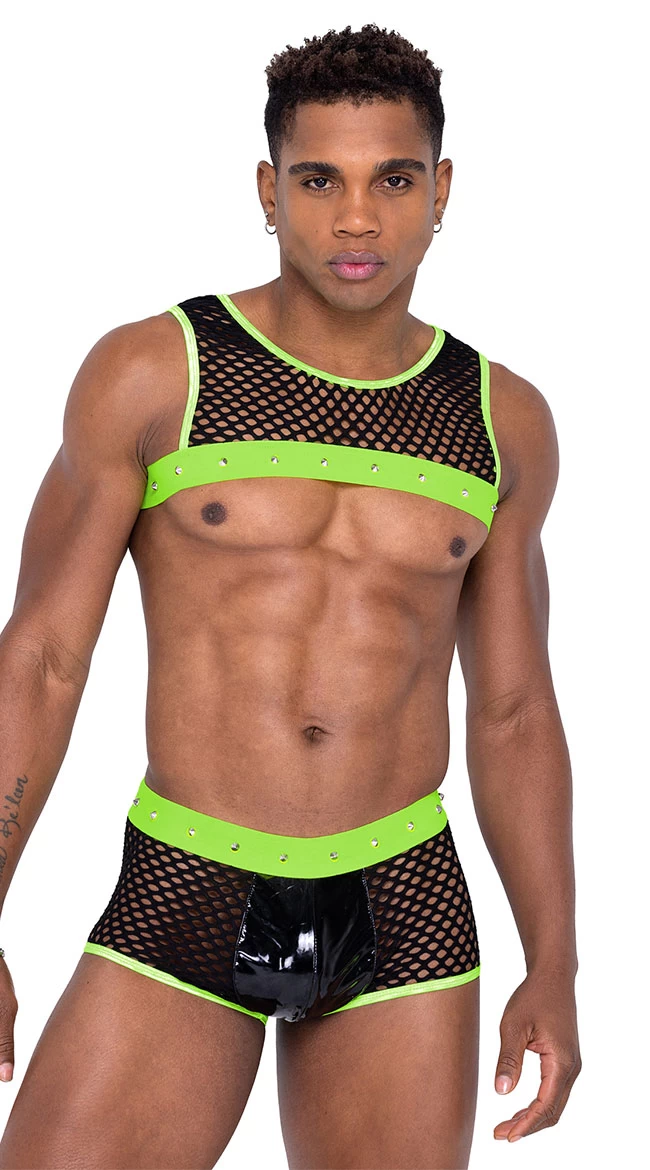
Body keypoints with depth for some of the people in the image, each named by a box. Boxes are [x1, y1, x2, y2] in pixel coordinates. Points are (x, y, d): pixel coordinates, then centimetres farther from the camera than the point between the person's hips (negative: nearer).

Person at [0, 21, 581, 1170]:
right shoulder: (148, 373, -5)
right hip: (183, 901, -2)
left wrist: (555, 968, 5)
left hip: (402, 904, 2)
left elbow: (514, 712, 10)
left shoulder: (502, 420, 4)